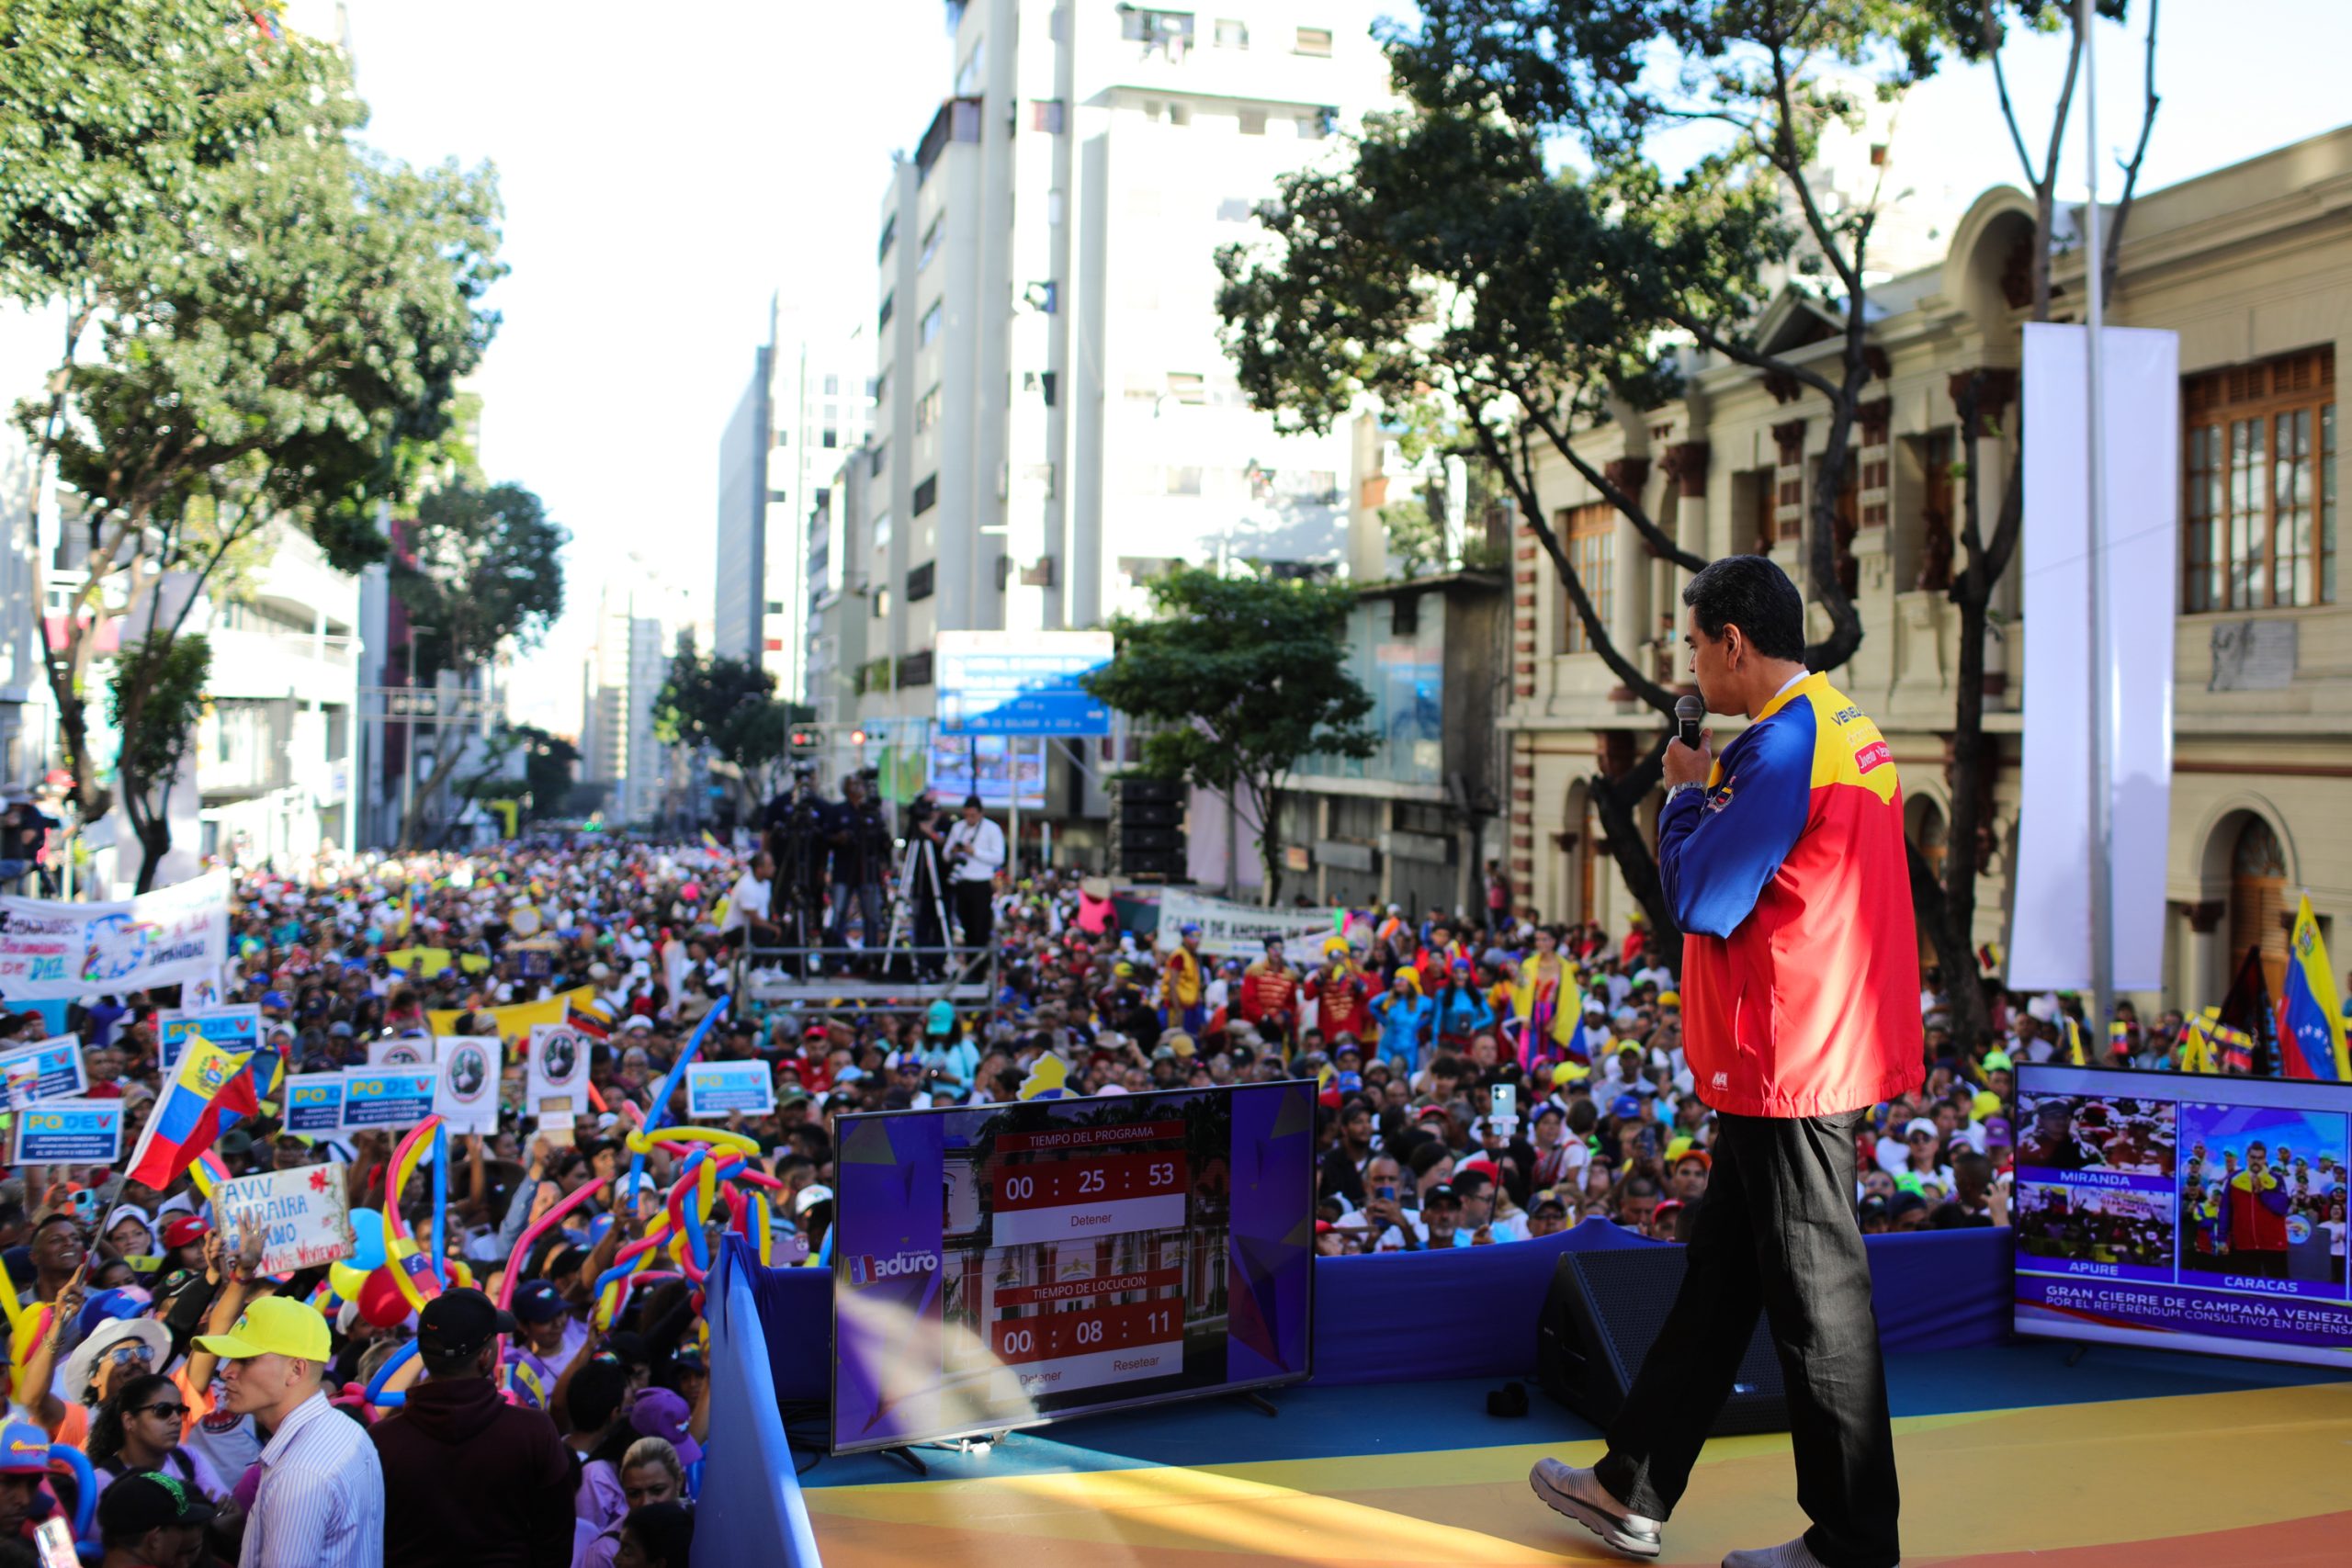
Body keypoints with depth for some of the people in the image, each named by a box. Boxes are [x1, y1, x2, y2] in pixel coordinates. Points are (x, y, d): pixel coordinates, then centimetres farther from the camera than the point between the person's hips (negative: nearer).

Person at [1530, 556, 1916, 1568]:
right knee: (1718, 1275, 16)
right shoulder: (1847, 726, 14)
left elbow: (1700, 900, -19)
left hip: (1787, 1067, -11)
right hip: (1824, 1054, 11)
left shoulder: (1783, 744, -18)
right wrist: (1706, 795, 9)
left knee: (1815, 1302, 1)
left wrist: (1686, 793, -4)